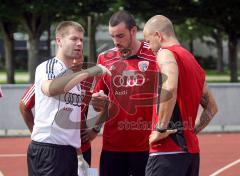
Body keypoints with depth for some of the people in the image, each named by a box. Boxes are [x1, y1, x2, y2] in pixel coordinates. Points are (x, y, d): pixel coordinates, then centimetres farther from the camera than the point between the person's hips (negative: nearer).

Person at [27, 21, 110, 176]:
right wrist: (88, 72, -29)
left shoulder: (76, 74, 18)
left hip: (70, 150, 8)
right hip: (47, 150, -8)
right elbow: (50, 89, -32)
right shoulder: (47, 67, -8)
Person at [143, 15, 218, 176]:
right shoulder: (193, 62, 20)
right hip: (191, 149, 9)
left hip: (168, 151, -9)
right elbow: (212, 108, 26)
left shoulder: (166, 53, -6)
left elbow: (169, 89, -27)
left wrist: (160, 129, -20)